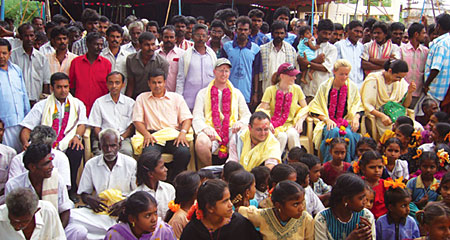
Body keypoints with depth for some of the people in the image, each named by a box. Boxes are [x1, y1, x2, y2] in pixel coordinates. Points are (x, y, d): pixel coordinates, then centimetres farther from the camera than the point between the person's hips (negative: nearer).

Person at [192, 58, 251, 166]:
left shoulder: (236, 93, 25)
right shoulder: (203, 93, 19)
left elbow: (247, 115, 20)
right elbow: (197, 117, 8)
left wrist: (241, 122, -6)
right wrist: (205, 128, -15)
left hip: (231, 130, 1)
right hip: (211, 131, -1)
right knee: (201, 142, -37)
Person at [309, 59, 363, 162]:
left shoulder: (353, 87, 11)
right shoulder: (324, 86, 5)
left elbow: (358, 108, 14)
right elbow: (316, 108, 3)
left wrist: (356, 118, -8)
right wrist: (327, 119, -12)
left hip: (346, 121, 1)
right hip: (328, 122, -1)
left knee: (349, 134, -33)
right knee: (334, 132, -35)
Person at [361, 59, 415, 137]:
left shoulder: (401, 81, 6)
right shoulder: (373, 80, -10)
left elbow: (405, 105, 12)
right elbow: (366, 105, -15)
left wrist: (410, 92, -7)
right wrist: (382, 116, -27)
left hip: (397, 115, 5)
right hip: (377, 115, -5)